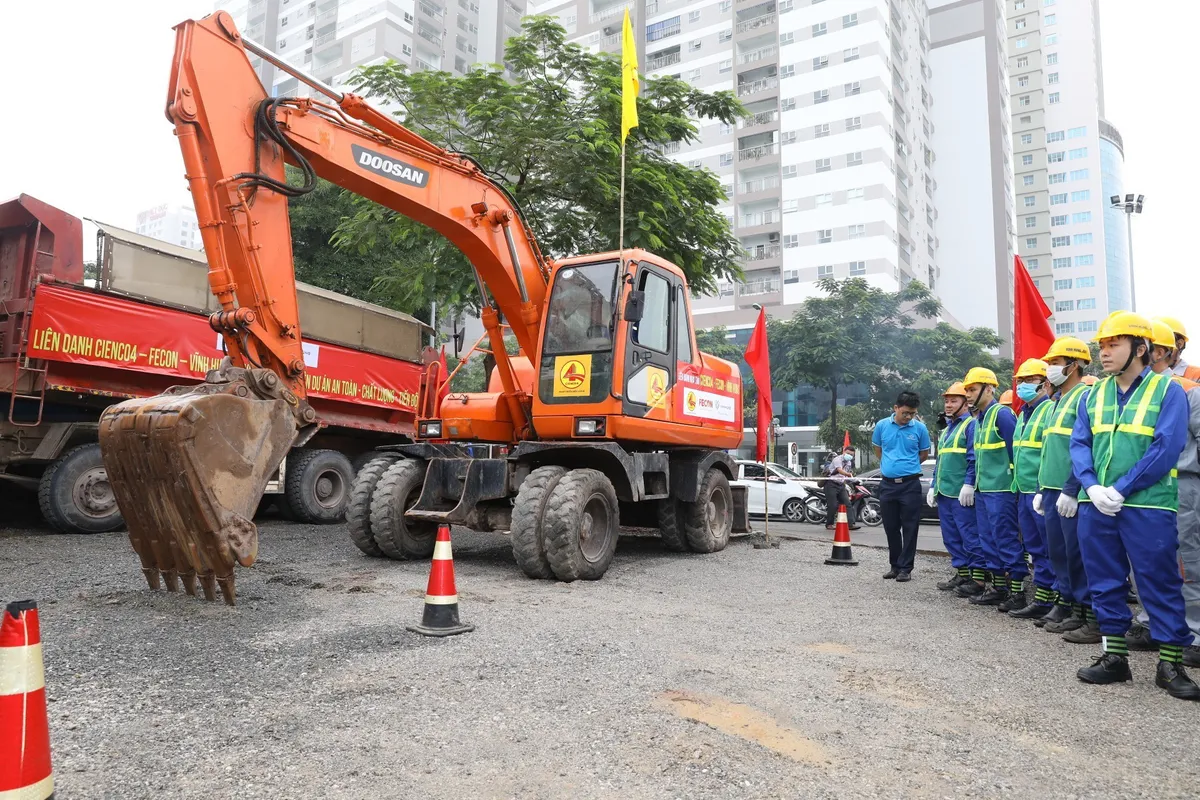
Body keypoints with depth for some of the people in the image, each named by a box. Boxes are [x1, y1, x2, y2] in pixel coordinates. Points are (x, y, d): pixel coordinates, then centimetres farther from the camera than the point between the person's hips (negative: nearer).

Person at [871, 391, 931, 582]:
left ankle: (906, 568, 9)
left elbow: (924, 454, 10)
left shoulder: (920, 428, -4)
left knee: (909, 528, 1)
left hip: (910, 485, -2)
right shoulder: (882, 425, 1)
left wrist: (906, 465, 10)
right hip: (887, 484, 3)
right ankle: (895, 565, 23)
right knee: (891, 527, 10)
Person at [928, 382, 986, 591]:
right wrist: (934, 486, 19)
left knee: (970, 535, -5)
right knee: (951, 536, 13)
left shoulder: (971, 425, -7)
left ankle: (978, 579, 1)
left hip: (961, 493, -9)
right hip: (944, 492, 9)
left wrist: (968, 485, -20)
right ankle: (962, 574, 21)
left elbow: (974, 459, -15)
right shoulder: (947, 428, 21)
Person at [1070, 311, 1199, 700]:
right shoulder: (1093, 396, 11)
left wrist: (1120, 489, -16)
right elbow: (1079, 445, 6)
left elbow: (1166, 449, -12)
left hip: (1147, 507, -5)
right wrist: (1093, 487, -10)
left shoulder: (1167, 391, -3)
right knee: (1105, 581, 10)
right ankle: (1114, 657, 21)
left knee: (1160, 583, 3)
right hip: (1096, 506, 5)